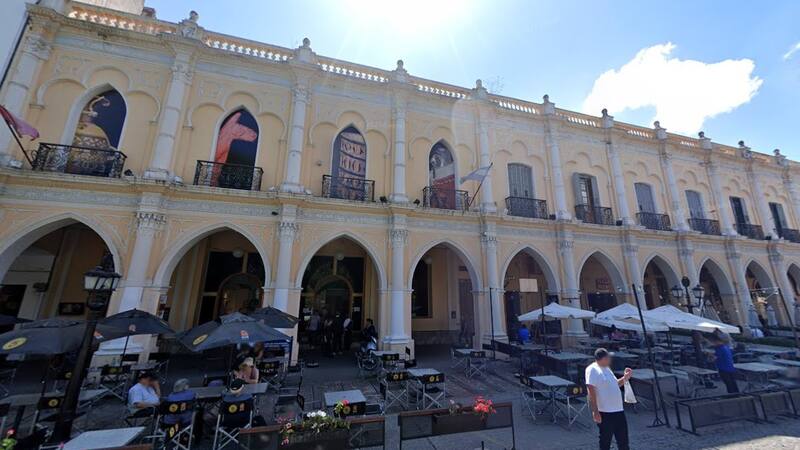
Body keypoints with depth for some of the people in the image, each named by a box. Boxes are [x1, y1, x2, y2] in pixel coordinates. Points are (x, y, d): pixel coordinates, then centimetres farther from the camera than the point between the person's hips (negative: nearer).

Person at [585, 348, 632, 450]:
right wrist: (595, 411, -24)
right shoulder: (592, 369, -18)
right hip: (605, 413, -9)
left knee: (623, 439, 20)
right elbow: (591, 392, -22)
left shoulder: (606, 368, 11)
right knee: (605, 441, 6)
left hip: (619, 410, 9)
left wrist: (625, 377, 10)